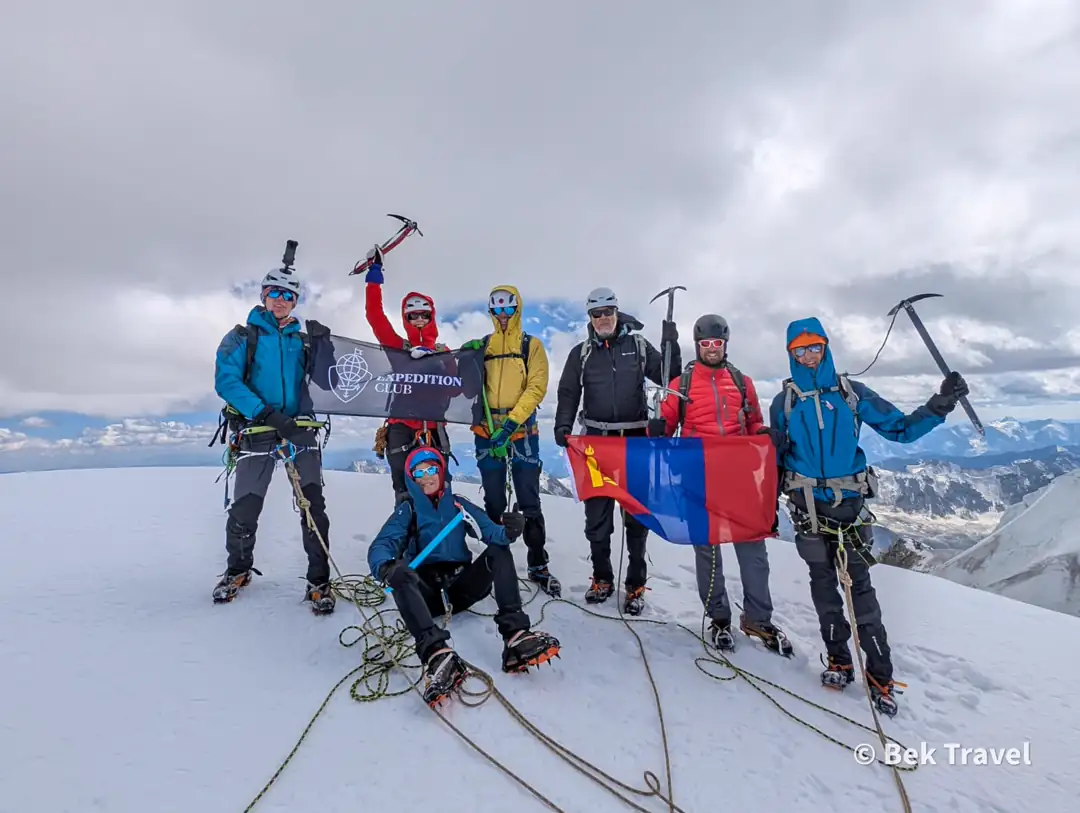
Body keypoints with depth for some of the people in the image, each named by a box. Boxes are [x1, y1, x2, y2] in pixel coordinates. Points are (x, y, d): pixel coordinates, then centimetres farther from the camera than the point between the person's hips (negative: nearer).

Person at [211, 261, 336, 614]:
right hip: (258, 431, -1)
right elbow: (226, 381, -7)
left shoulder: (303, 336, 13)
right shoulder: (242, 336, 6)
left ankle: (319, 581, 3)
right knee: (244, 509, -1)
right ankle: (238, 570, 28)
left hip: (300, 428, 1)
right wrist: (266, 414, -19)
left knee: (313, 505, -7)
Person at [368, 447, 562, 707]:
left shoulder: (458, 505, 11)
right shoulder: (408, 509, 7)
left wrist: (509, 532, -27)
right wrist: (386, 567, -31)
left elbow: (490, 531, -1)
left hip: (461, 587, 2)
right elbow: (380, 546, -6)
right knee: (400, 573, -31)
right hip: (426, 592, -2)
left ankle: (515, 637, -33)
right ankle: (437, 654, -52)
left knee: (499, 551, -17)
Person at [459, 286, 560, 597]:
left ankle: (538, 566, 14)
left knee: (529, 502, 3)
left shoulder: (532, 345, 6)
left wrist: (512, 421, -17)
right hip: (487, 432, 2)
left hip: (522, 431, -2)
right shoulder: (480, 346, 12)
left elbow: (536, 388, -5)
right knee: (494, 502, 12)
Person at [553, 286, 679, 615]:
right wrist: (563, 426, -7)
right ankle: (602, 577, 24)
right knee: (596, 513, 6)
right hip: (597, 439, 1)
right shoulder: (581, 353, 8)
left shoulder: (638, 345, 6)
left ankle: (636, 585, 18)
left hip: (635, 438, -1)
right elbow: (568, 393, 7)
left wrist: (671, 345, -8)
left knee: (637, 513, 5)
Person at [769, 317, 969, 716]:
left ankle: (880, 675, 13)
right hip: (807, 504, 1)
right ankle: (838, 660, 24)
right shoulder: (784, 402, 1)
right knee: (823, 583, 10)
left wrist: (937, 408, -16)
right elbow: (776, 458, 7)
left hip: (849, 502, -1)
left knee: (859, 584, 0)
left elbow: (899, 428, 0)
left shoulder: (851, 392, 0)